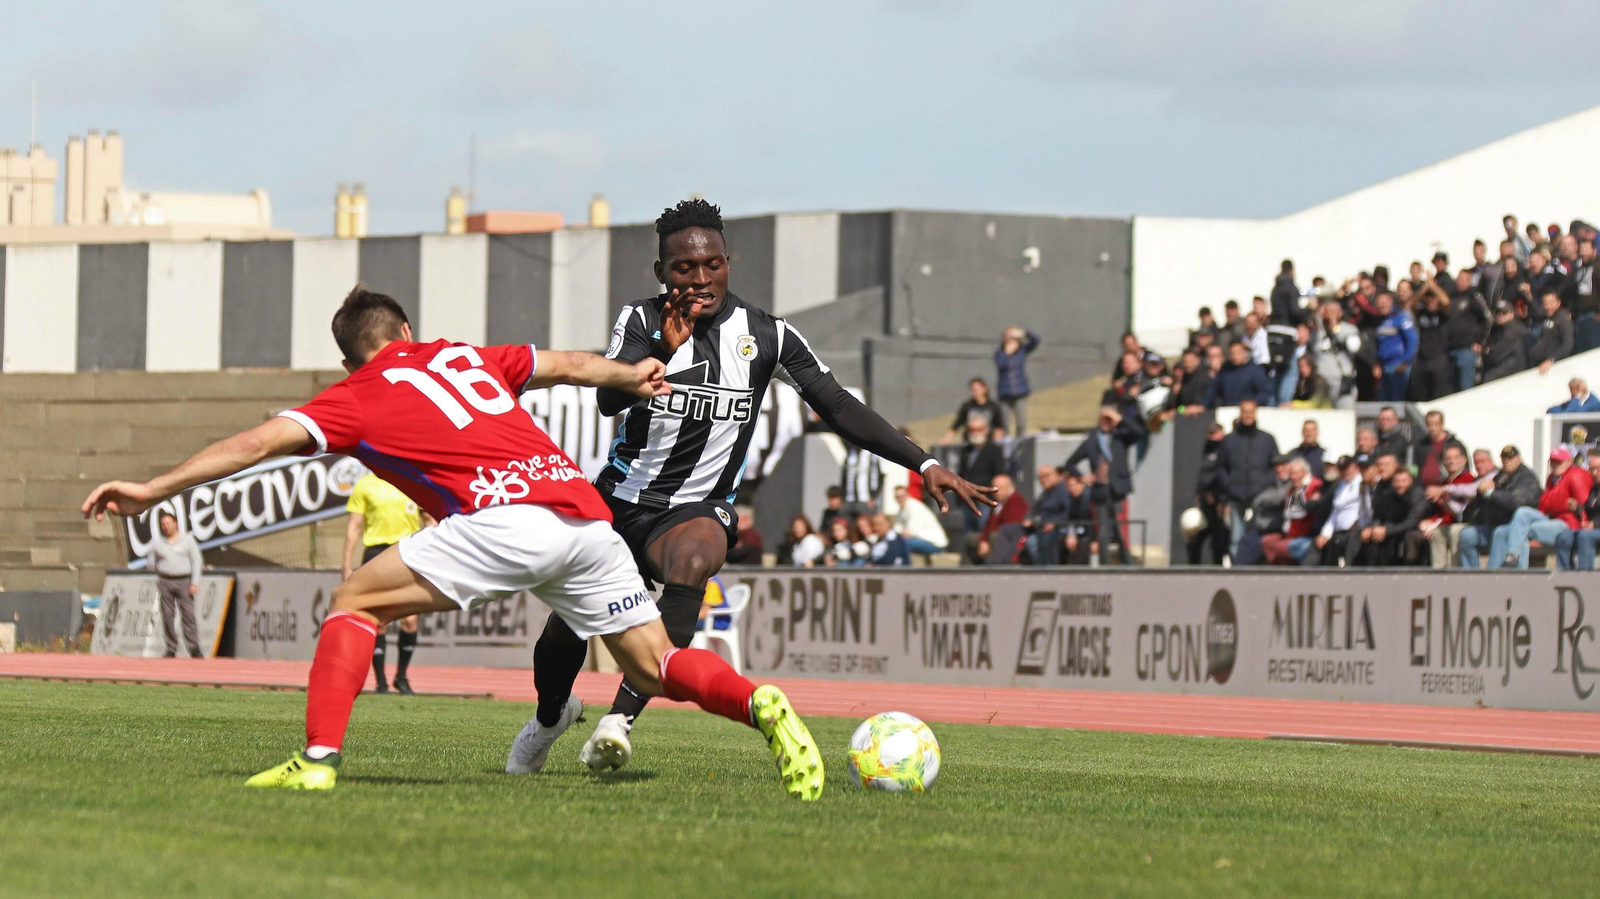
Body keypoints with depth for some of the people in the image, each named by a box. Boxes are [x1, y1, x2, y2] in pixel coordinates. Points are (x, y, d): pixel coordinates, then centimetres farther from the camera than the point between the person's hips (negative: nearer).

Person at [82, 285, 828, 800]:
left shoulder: (357, 398, 15)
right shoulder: (461, 356, 29)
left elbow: (257, 443, 8)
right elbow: (564, 364, 39)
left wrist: (152, 491, 9)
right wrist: (627, 376, 59)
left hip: (507, 512, -5)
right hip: (584, 510, 5)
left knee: (355, 602, 6)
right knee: (654, 666, 14)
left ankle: (318, 760, -7)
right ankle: (757, 705, -13)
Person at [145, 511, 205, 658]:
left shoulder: (187, 540, 6)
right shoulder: (156, 543, 10)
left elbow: (196, 562, 3)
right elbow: (150, 565, 18)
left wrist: (195, 583, -3)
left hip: (184, 581, -2)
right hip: (165, 582, 2)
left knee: (188, 614, -8)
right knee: (168, 616, -1)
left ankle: (194, 648, -8)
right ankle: (171, 649, 3)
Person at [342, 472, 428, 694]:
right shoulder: (365, 485, 6)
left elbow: (430, 520, 15)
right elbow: (354, 526, 6)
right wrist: (347, 563, 0)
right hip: (376, 551, -1)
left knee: (410, 620, -6)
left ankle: (401, 677, 12)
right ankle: (381, 682, 5)